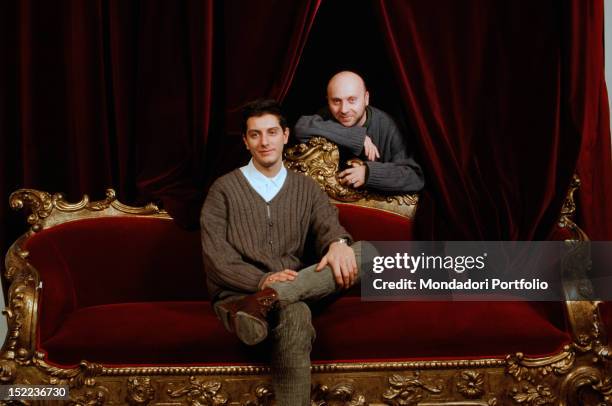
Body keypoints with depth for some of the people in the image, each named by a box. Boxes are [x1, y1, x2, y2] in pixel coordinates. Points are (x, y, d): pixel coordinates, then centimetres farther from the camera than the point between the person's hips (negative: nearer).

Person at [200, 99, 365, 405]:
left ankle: (267, 302, -39)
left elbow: (328, 226, 1)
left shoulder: (307, 189, 19)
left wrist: (338, 243, -27)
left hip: (295, 289, 6)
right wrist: (262, 280, -20)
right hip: (238, 294, -6)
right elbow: (216, 258, -2)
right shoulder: (224, 189, 7)